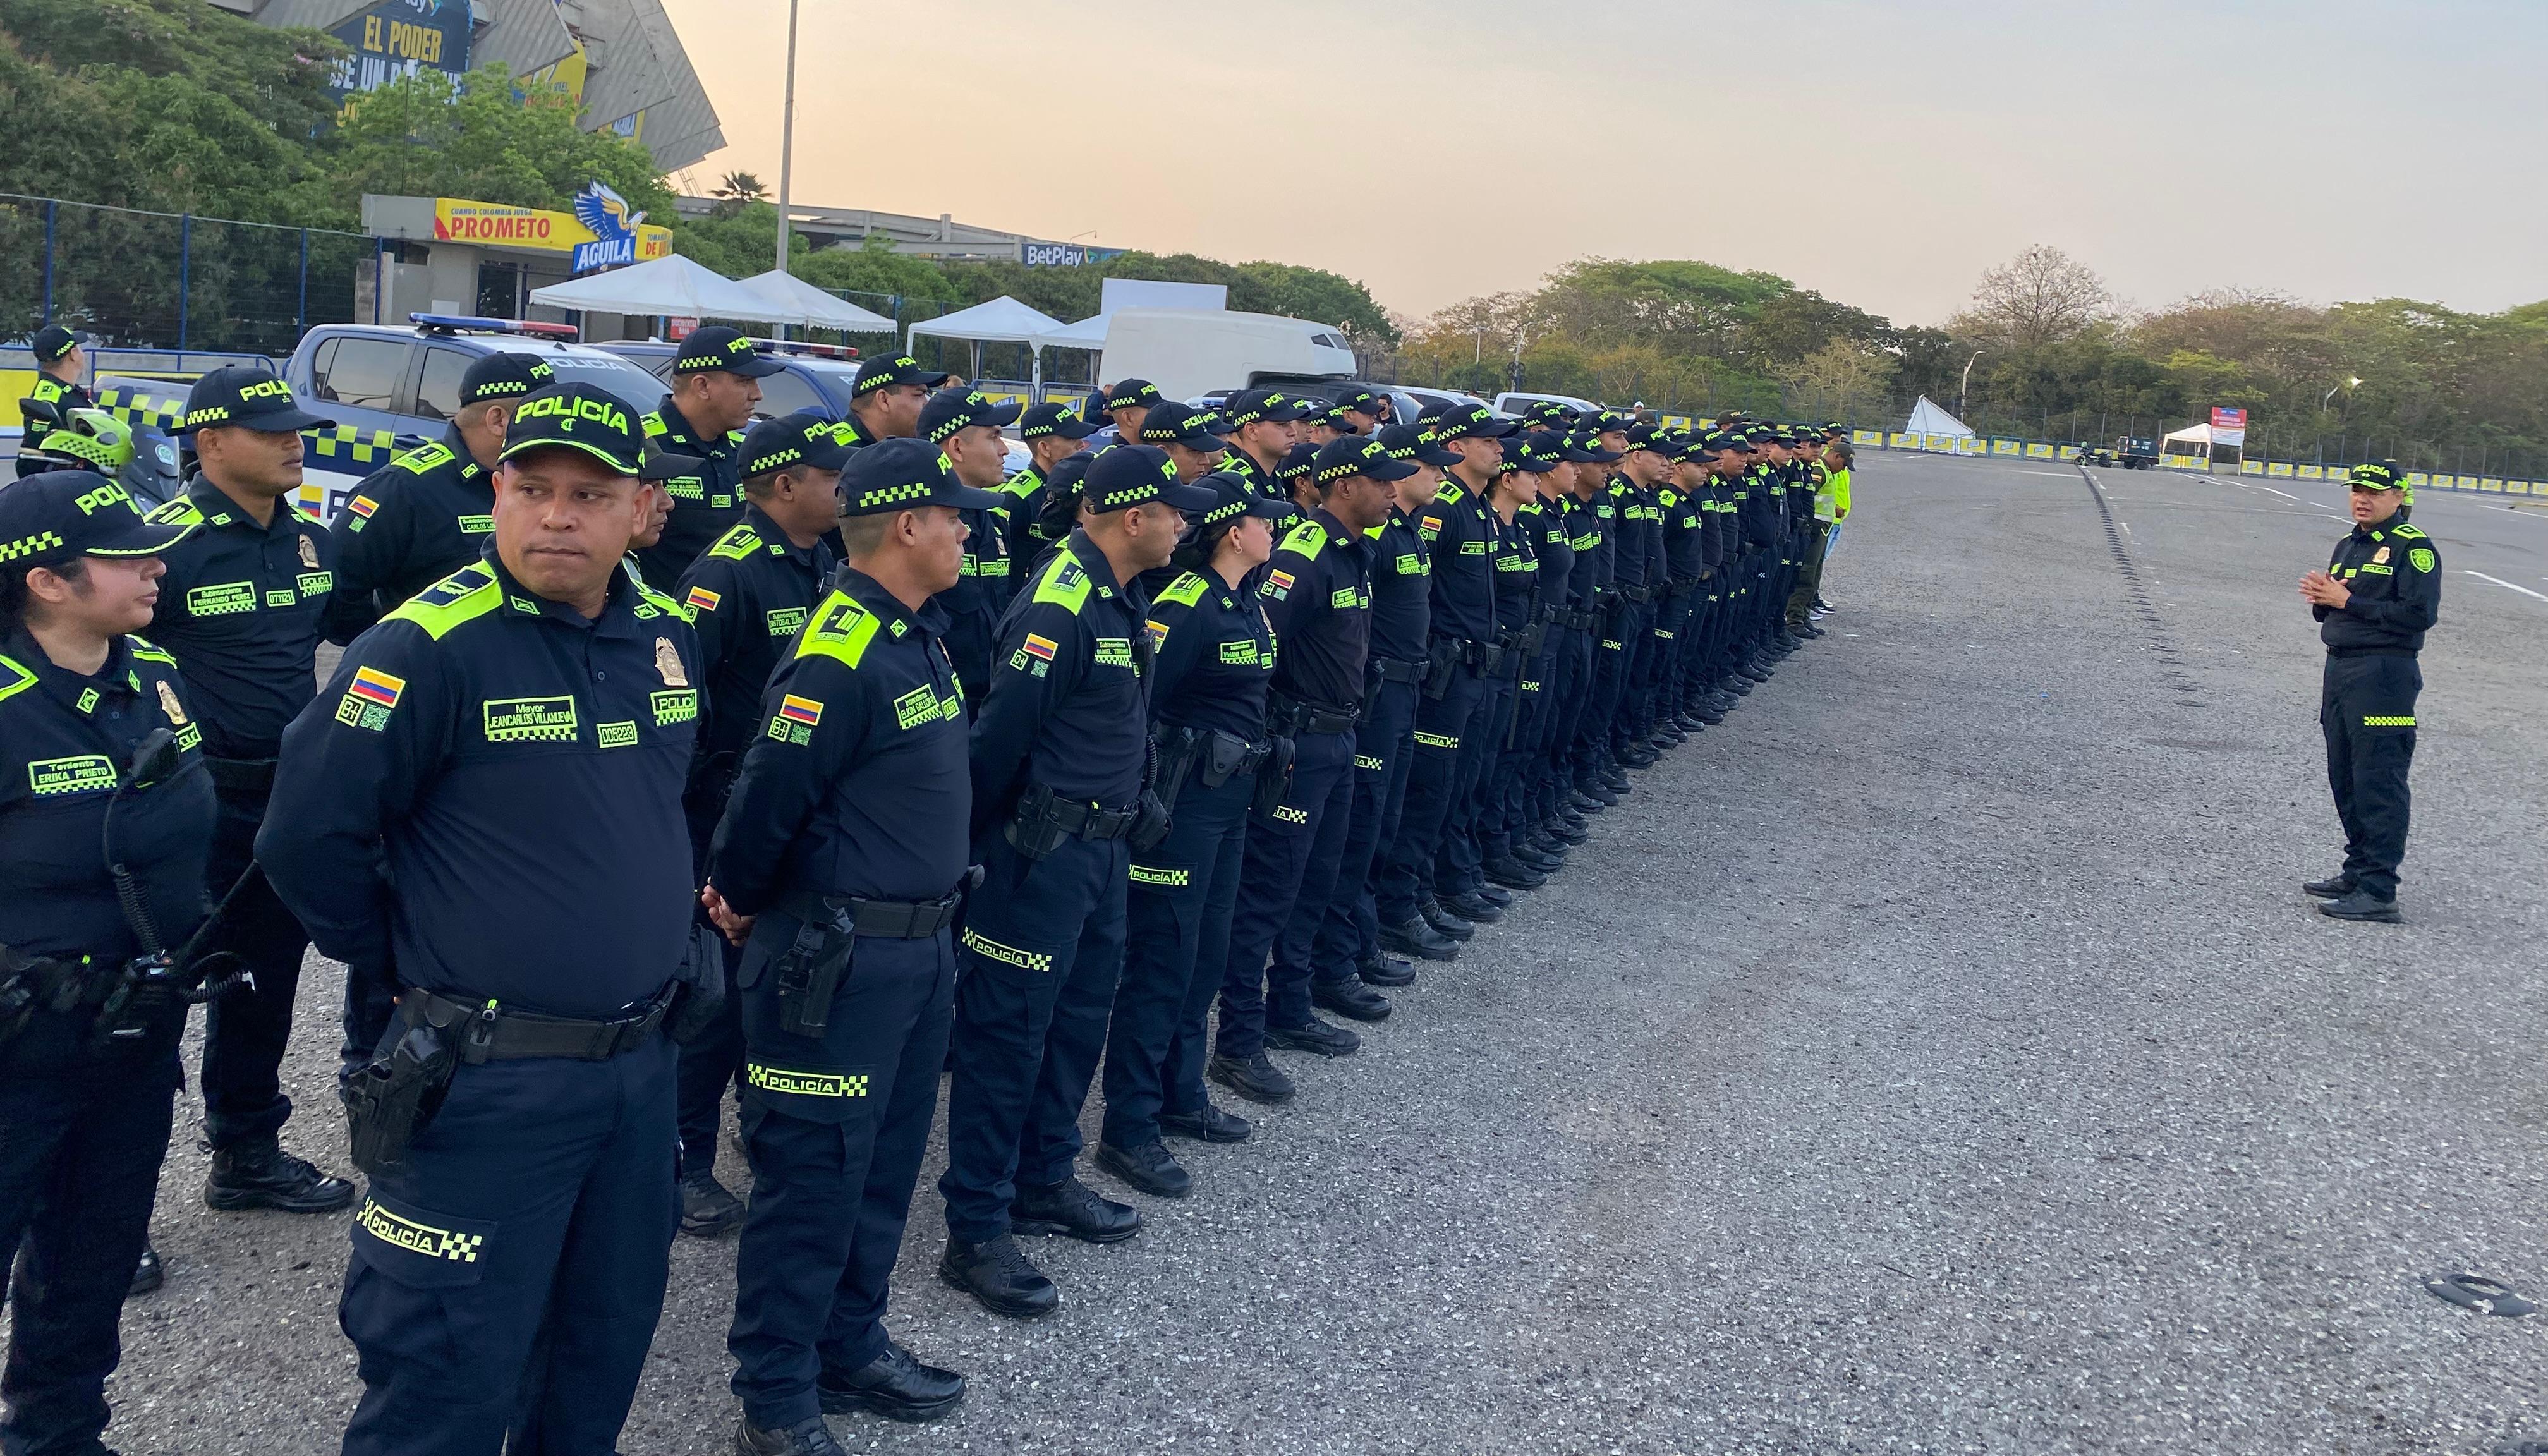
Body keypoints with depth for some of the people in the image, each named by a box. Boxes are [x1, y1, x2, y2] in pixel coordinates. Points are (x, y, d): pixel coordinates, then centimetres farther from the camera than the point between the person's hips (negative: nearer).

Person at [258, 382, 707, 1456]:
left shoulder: (669, 635, 4)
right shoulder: (434, 645, -18)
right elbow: (311, 830, -17)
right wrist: (401, 951, -5)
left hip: (642, 1064, 7)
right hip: (489, 1077, -6)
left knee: (608, 1341, 21)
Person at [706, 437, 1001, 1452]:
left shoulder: (919, 636, 10)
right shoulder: (838, 656, -21)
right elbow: (770, 798, -19)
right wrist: (741, 904, -4)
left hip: (920, 948, 9)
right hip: (838, 958, -9)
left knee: (885, 1164, 19)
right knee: (812, 1178, 1)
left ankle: (850, 1347, 35)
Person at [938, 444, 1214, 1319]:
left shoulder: (1121, 597, 9)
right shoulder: (1059, 606, -22)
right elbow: (1002, 731, -21)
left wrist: (1128, 806, 13)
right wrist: (974, 845, -13)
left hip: (1102, 845, 10)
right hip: (1043, 852, -10)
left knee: (1078, 1018, 19)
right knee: (1008, 1033, -2)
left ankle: (1043, 1182, 35)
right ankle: (975, 1233, 7)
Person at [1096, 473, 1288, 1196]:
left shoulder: (1249, 604, 10)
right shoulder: (1184, 605, -19)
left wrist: (1259, 757, 15)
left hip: (1231, 797, 9)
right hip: (1184, 800, -9)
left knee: (1206, 953, 17)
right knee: (1163, 958, -4)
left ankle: (1181, 1096, 30)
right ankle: (1128, 1129, 4)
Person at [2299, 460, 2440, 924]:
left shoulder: (2413, 547, -9)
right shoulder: (2348, 545, 18)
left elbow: (2420, 614, -19)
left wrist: (2347, 601, -17)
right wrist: (2322, 599, 0)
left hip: (2385, 675, -9)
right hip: (2341, 668, 9)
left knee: (2379, 784, -9)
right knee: (2345, 780, 14)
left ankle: (2379, 891, -8)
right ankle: (2359, 871, 26)